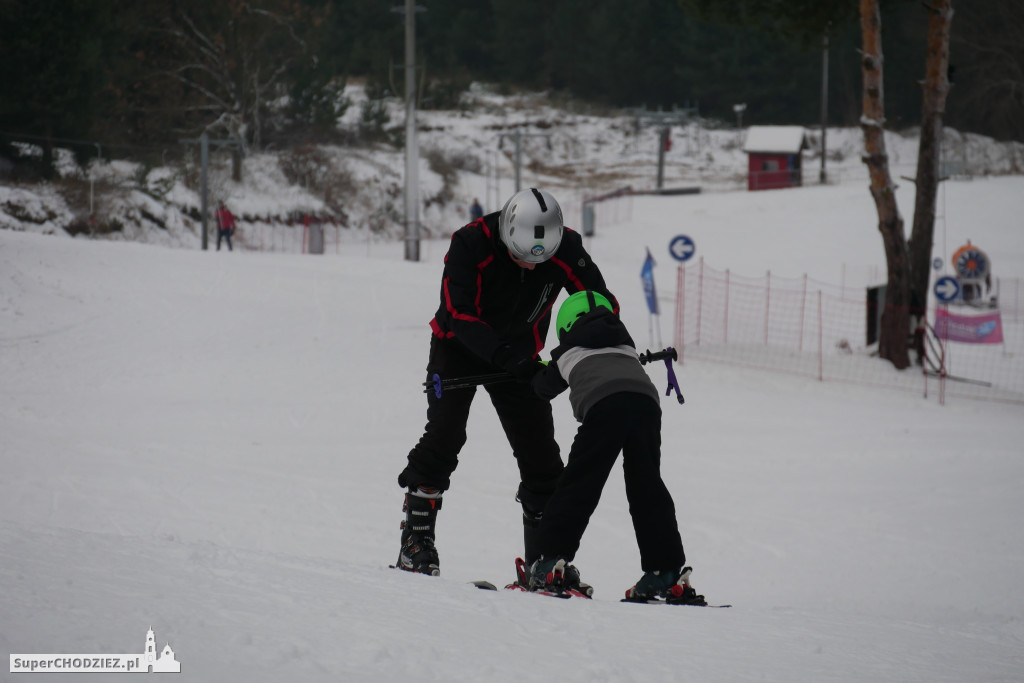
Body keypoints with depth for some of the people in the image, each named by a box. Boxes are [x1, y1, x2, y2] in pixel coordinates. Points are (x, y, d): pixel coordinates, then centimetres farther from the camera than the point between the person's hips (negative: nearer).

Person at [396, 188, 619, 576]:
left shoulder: (566, 250, -20)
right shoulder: (472, 244, -29)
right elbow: (458, 314, -32)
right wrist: (507, 359, -42)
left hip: (518, 355, 3)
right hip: (459, 347, -3)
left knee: (539, 452, -2)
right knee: (445, 435, -17)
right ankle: (416, 540, -10)